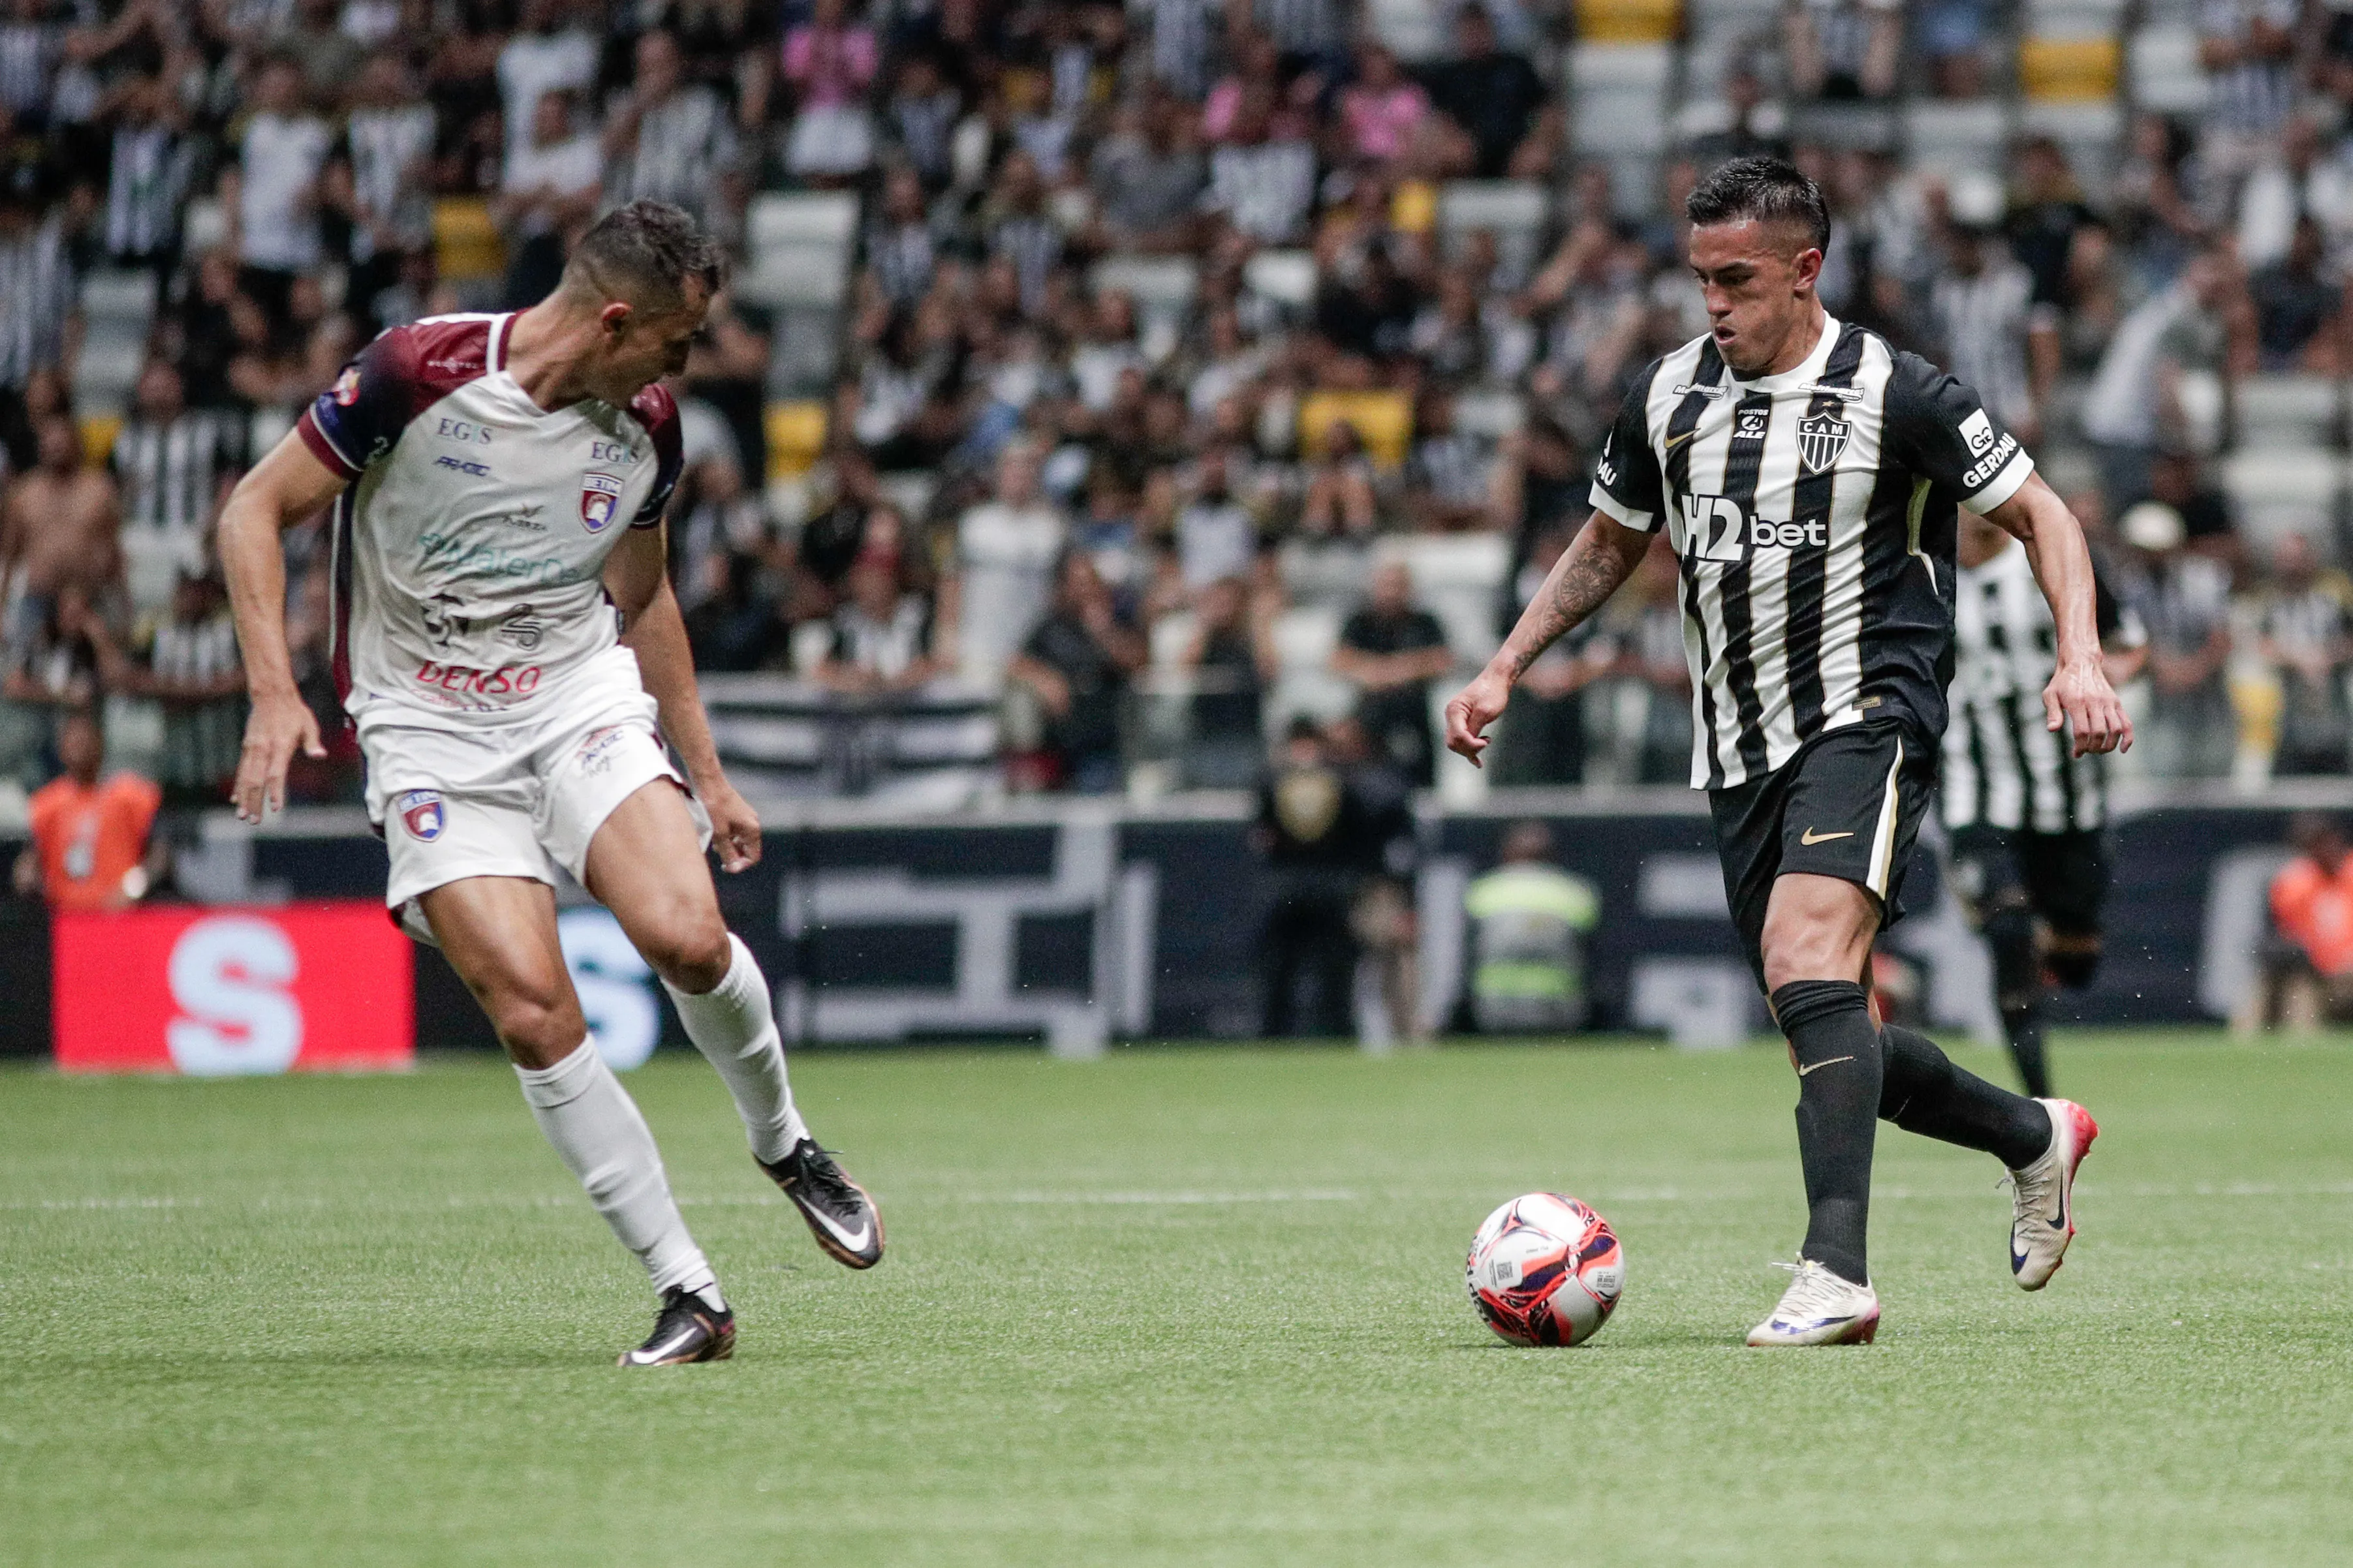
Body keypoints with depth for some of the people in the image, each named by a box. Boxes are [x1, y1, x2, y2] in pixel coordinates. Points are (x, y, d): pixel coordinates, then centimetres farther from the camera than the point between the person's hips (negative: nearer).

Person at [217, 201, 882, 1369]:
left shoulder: (644, 427, 1)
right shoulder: (417, 373, -15)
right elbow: (256, 508, -8)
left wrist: (706, 773, 19)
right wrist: (273, 692, -19)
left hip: (582, 696, 3)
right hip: (431, 733, -3)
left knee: (686, 936, -24)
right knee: (533, 1014, -18)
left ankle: (783, 1143, 7)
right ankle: (687, 1294, -9)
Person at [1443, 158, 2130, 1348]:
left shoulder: (1893, 394, -8)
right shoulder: (1664, 399, 7)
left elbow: (2041, 515, -1)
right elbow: (1608, 545, 23)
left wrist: (2080, 656, -16)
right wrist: (1502, 670, 14)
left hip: (1864, 720, -6)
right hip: (1738, 749, 6)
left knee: (1808, 963, -28)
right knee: (1827, 1037, 8)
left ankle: (1836, 1274, -34)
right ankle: (2035, 1138, 34)